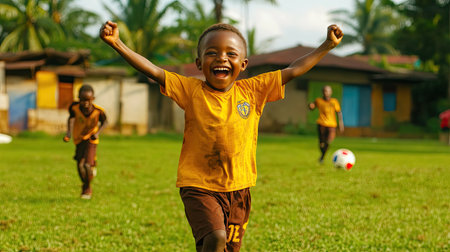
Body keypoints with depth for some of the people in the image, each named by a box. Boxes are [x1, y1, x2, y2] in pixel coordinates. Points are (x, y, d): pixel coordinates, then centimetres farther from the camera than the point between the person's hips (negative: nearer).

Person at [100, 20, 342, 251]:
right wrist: (117, 44, -25)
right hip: (199, 185, -3)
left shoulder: (253, 90, 1)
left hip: (238, 188, 3)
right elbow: (152, 71, -14)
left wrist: (328, 45, 3)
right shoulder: (191, 90, -5)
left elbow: (293, 70, 4)